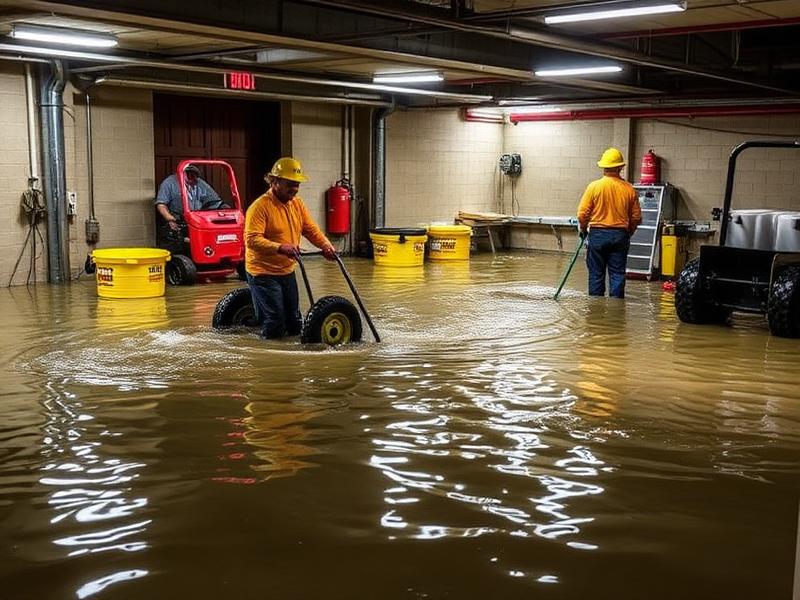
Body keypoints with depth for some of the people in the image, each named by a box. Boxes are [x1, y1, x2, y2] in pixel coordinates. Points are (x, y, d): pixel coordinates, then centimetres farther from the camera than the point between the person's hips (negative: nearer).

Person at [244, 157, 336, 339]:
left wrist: (325, 245, -14)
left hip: (287, 272, 8)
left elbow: (311, 229, 6)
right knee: (274, 329, -9)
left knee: (295, 327, 14)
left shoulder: (297, 204, 6)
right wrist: (279, 248, -40)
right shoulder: (260, 206, -18)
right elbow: (252, 240, -27)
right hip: (264, 273, -7)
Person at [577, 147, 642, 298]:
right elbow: (636, 217, 4)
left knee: (596, 274, 7)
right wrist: (628, 233, 20)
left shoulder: (594, 186, -7)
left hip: (597, 235, -1)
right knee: (617, 275, 5)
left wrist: (583, 229, 12)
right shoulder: (629, 189, -1)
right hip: (620, 235, 1)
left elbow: (582, 214, -6)